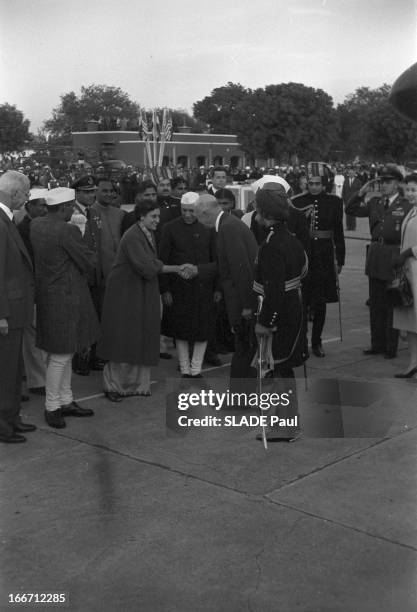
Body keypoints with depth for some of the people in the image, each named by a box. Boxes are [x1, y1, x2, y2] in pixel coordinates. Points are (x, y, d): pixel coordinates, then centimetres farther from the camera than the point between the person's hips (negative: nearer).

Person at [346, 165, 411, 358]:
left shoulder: (406, 206, -4)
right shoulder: (374, 202, 11)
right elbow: (350, 210, 10)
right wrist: (361, 192, -2)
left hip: (394, 258, -5)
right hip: (375, 258, 5)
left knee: (392, 305, 2)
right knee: (375, 304, 11)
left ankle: (391, 347, 11)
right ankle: (377, 344, 22)